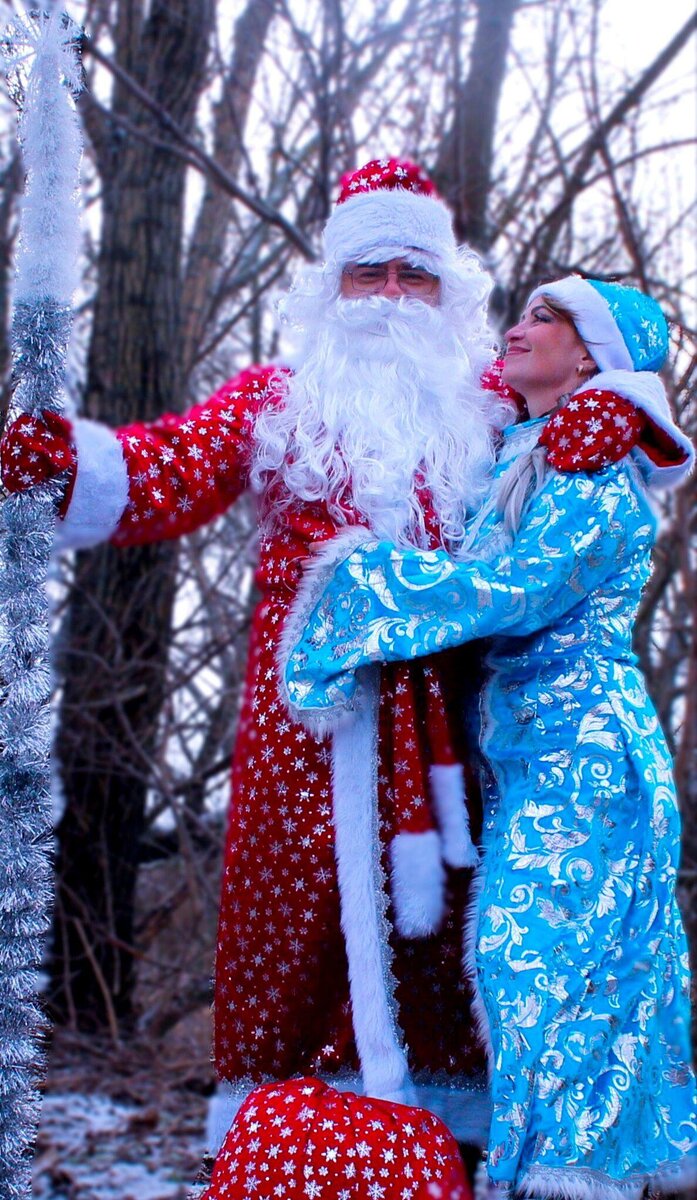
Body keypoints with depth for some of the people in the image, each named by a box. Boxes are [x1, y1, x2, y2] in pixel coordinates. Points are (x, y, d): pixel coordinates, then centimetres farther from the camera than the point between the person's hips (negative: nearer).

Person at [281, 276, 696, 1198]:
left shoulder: (597, 482, -10)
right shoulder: (523, 461, 17)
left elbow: (515, 588, -18)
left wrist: (364, 572, -12)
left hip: (581, 756, -8)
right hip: (532, 761, 8)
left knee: (538, 954, -12)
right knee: (570, 963, 9)